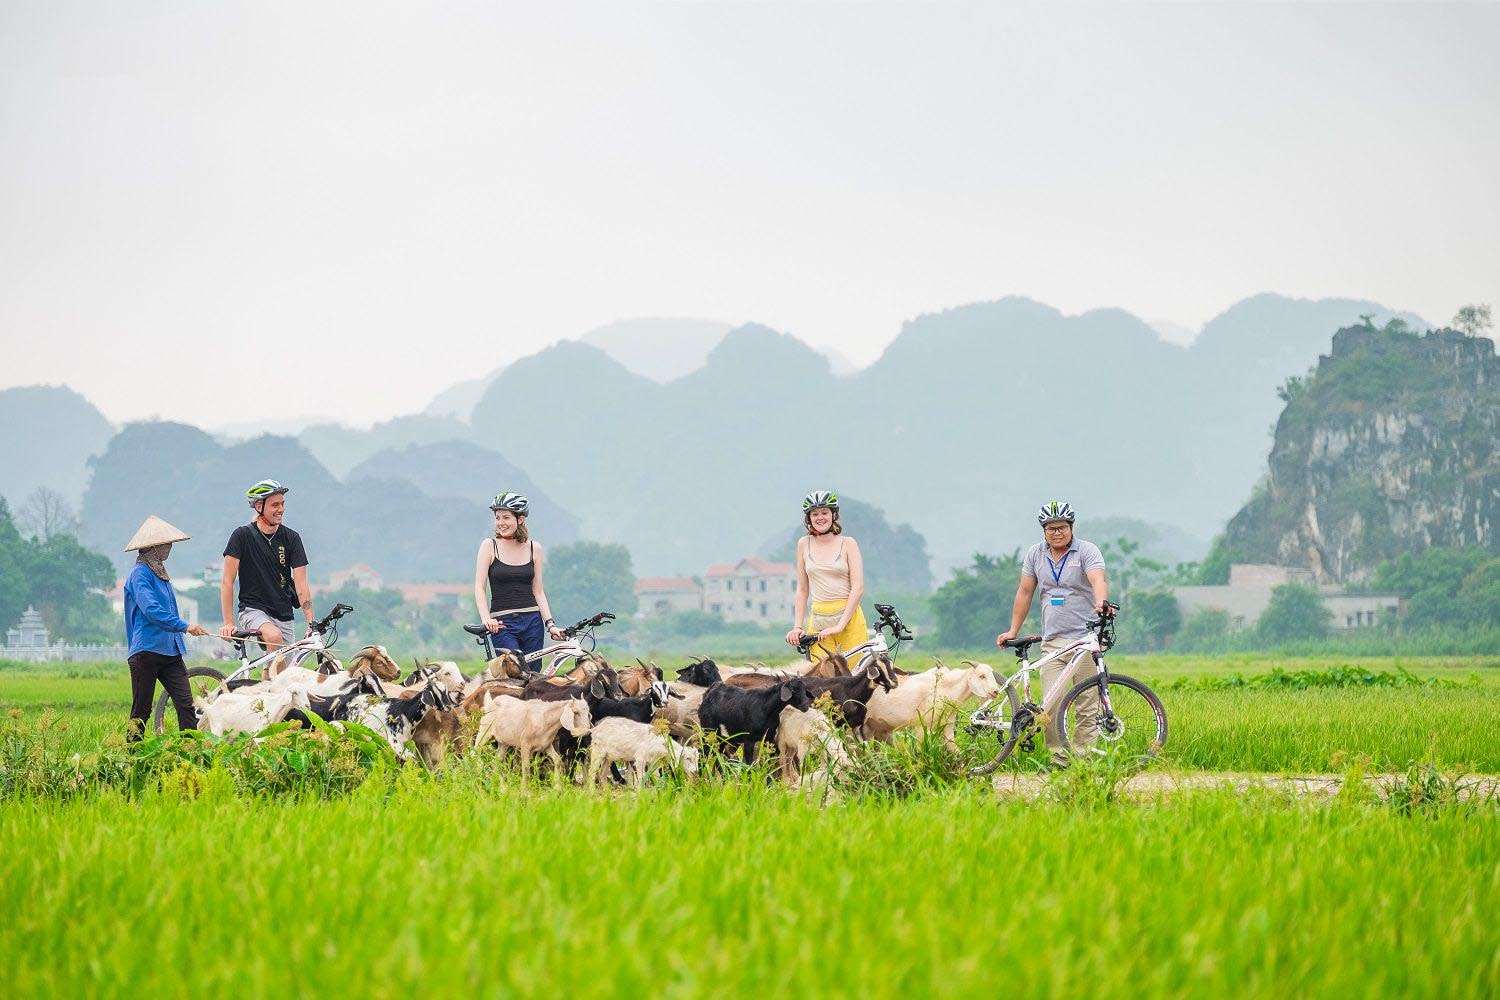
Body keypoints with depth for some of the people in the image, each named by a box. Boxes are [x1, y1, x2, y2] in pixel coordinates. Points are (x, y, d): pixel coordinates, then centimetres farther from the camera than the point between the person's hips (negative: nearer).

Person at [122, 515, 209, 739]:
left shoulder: (160, 573, 20)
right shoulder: (140, 573, -9)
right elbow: (150, 609, -23)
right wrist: (184, 626, -29)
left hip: (169, 652, 8)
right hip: (146, 651, -8)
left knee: (186, 704, -6)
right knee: (141, 711, -2)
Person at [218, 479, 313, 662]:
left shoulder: (291, 538, 1)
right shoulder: (243, 535, -7)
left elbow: (301, 584, -5)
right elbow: (227, 582, -7)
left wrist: (311, 624, -15)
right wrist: (228, 623, -14)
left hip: (283, 615, 4)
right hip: (253, 610, -4)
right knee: (274, 636, -35)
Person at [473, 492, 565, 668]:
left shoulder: (534, 548, 8)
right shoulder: (489, 546, 1)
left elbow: (538, 592, 10)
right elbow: (479, 588, -4)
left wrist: (550, 624, 0)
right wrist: (486, 619, -18)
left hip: (532, 622, 3)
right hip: (501, 623, -3)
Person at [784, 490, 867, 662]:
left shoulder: (847, 544, 1)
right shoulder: (804, 544, 9)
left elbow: (858, 588, -6)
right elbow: (802, 589, 12)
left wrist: (840, 625, -14)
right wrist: (797, 627, 4)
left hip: (849, 617, -2)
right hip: (818, 620, 2)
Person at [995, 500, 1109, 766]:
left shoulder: (1087, 551, -1)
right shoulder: (1035, 554, 12)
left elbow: (1098, 580, -19)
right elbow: (1025, 592, 18)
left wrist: (1101, 603, -40)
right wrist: (1013, 631, 16)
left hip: (1085, 639, -3)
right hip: (1052, 642, 3)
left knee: (1088, 707, -3)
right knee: (1051, 707, -6)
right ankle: (1059, 759, 0)